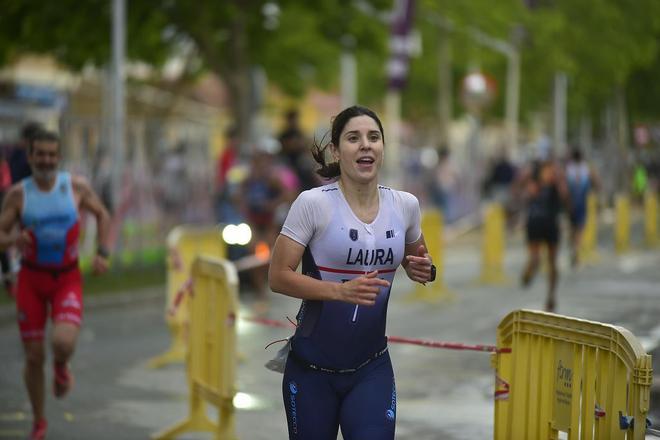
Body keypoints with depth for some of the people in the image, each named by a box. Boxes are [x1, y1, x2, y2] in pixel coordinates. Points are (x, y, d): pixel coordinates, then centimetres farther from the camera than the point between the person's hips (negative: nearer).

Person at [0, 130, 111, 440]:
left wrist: (103, 253, -1)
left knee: (63, 342, -25)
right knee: (33, 357, 2)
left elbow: (102, 215, 11)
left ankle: (61, 367, 15)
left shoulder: (77, 186, -4)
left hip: (67, 279, 0)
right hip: (31, 278, 1)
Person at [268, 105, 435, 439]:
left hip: (372, 368, 3)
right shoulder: (313, 203, -12)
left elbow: (414, 259, 20)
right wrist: (341, 290, -26)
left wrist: (423, 270, -4)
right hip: (312, 367, -3)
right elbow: (278, 277, -13)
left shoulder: (405, 205, 1)